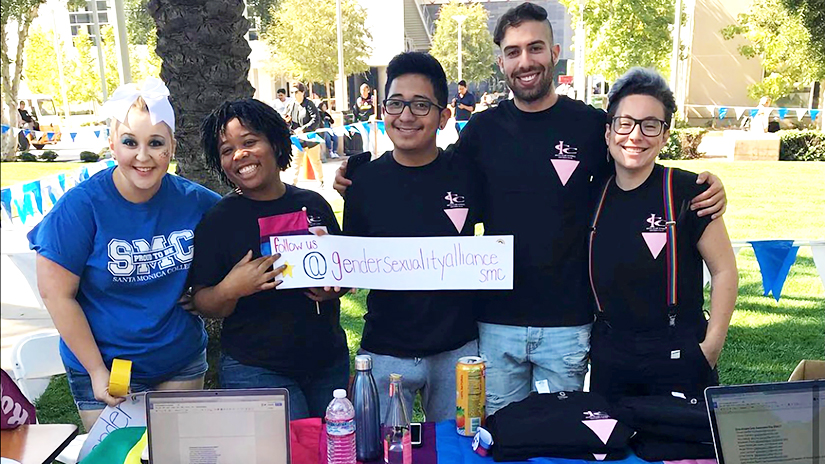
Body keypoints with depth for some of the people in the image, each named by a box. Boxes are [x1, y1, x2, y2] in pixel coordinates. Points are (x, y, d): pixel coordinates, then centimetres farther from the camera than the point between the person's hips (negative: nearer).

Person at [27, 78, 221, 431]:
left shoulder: (194, 201, -7)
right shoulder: (81, 206, -16)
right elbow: (57, 294, -12)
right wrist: (97, 372, -12)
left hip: (183, 363, 3)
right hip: (105, 367, -3)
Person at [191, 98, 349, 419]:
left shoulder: (314, 204, 4)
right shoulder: (217, 220, -5)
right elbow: (204, 304, -4)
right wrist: (230, 290, -24)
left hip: (329, 363, 4)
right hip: (256, 372, -4)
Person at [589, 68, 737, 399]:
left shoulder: (686, 191, -10)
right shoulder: (596, 195, 3)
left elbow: (724, 270, -6)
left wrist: (711, 347, -8)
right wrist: (585, 339, 10)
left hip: (678, 357, -4)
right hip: (608, 356, 4)